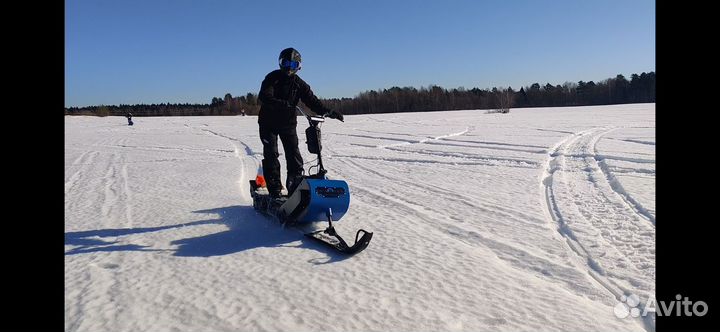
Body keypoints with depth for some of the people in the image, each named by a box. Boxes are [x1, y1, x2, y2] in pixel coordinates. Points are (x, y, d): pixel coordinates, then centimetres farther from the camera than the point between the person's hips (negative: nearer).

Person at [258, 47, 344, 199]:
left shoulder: (299, 83, 2)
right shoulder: (272, 78, -10)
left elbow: (311, 100, -5)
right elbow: (264, 98, -25)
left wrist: (328, 111, -21)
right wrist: (282, 104, -41)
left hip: (288, 123, 3)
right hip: (269, 122, -3)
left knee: (294, 155, -2)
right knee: (271, 155, -6)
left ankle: (296, 187, 5)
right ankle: (274, 189, -1)